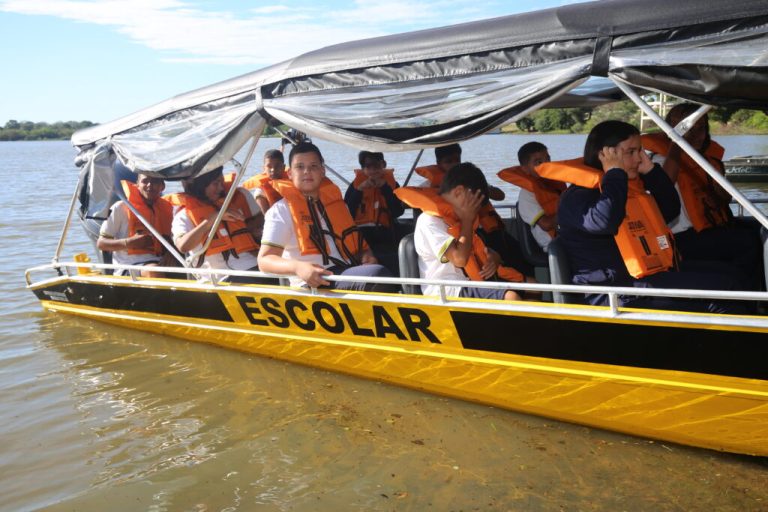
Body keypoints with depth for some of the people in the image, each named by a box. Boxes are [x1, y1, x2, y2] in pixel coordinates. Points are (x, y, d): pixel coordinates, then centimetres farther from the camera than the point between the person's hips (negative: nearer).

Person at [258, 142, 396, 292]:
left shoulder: (336, 201, 21)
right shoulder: (282, 209, 4)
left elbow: (354, 240, 29)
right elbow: (264, 260, -4)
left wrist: (366, 255, 3)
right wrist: (297, 267, -25)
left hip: (350, 273, 6)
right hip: (314, 283, -6)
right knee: (378, 275, -32)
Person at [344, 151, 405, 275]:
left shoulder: (391, 184, 13)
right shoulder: (356, 185, 10)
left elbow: (398, 212, -3)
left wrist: (385, 187, -5)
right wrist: (360, 190, -9)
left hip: (384, 235, 1)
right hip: (361, 235, -1)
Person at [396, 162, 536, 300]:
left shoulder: (453, 219, 14)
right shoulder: (429, 221, -15)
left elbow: (475, 252, 22)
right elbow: (460, 258, -27)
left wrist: (493, 258, -4)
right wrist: (467, 219, -13)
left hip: (470, 281, 10)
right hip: (448, 291, -10)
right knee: (510, 297, -30)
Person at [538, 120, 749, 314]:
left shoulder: (630, 185, 18)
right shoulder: (577, 196, -10)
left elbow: (671, 210, 26)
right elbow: (603, 221, -32)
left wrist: (651, 170, 12)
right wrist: (615, 171, -17)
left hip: (656, 273, 10)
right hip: (619, 294, -10)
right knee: (723, 288, -16)